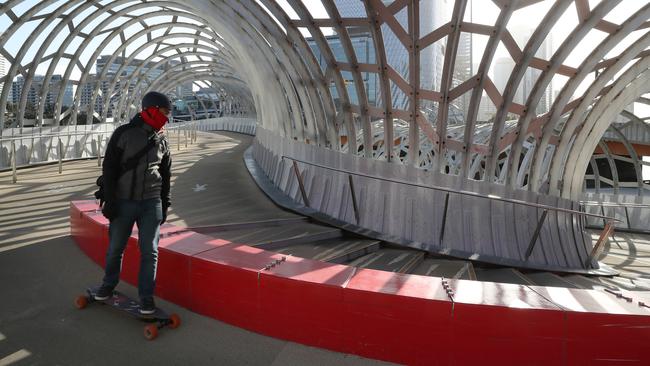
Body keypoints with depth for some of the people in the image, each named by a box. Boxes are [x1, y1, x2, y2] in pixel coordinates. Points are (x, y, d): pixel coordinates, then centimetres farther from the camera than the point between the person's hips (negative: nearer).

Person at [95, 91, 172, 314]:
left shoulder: (161, 140, 8)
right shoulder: (124, 134, -4)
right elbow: (109, 169, -4)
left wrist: (165, 204, 13)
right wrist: (109, 201, -8)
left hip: (151, 204, 2)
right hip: (123, 202, -2)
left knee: (149, 252, 1)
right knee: (115, 248, 11)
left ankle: (146, 297, 11)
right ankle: (108, 285, 35)